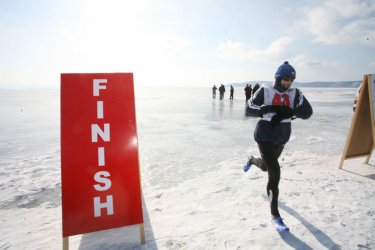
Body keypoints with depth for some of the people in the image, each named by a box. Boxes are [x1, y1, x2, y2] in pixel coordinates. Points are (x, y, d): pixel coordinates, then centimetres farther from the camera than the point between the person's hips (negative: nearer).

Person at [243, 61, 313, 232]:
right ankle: (275, 215, 0)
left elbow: (307, 112, -12)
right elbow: (249, 110, -13)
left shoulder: (295, 94, -1)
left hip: (282, 137, 5)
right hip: (265, 136, -5)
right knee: (275, 173, -14)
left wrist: (286, 112, -27)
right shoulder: (265, 91, -10)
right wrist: (270, 109, -25)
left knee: (266, 167, 26)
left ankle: (252, 160, 64)